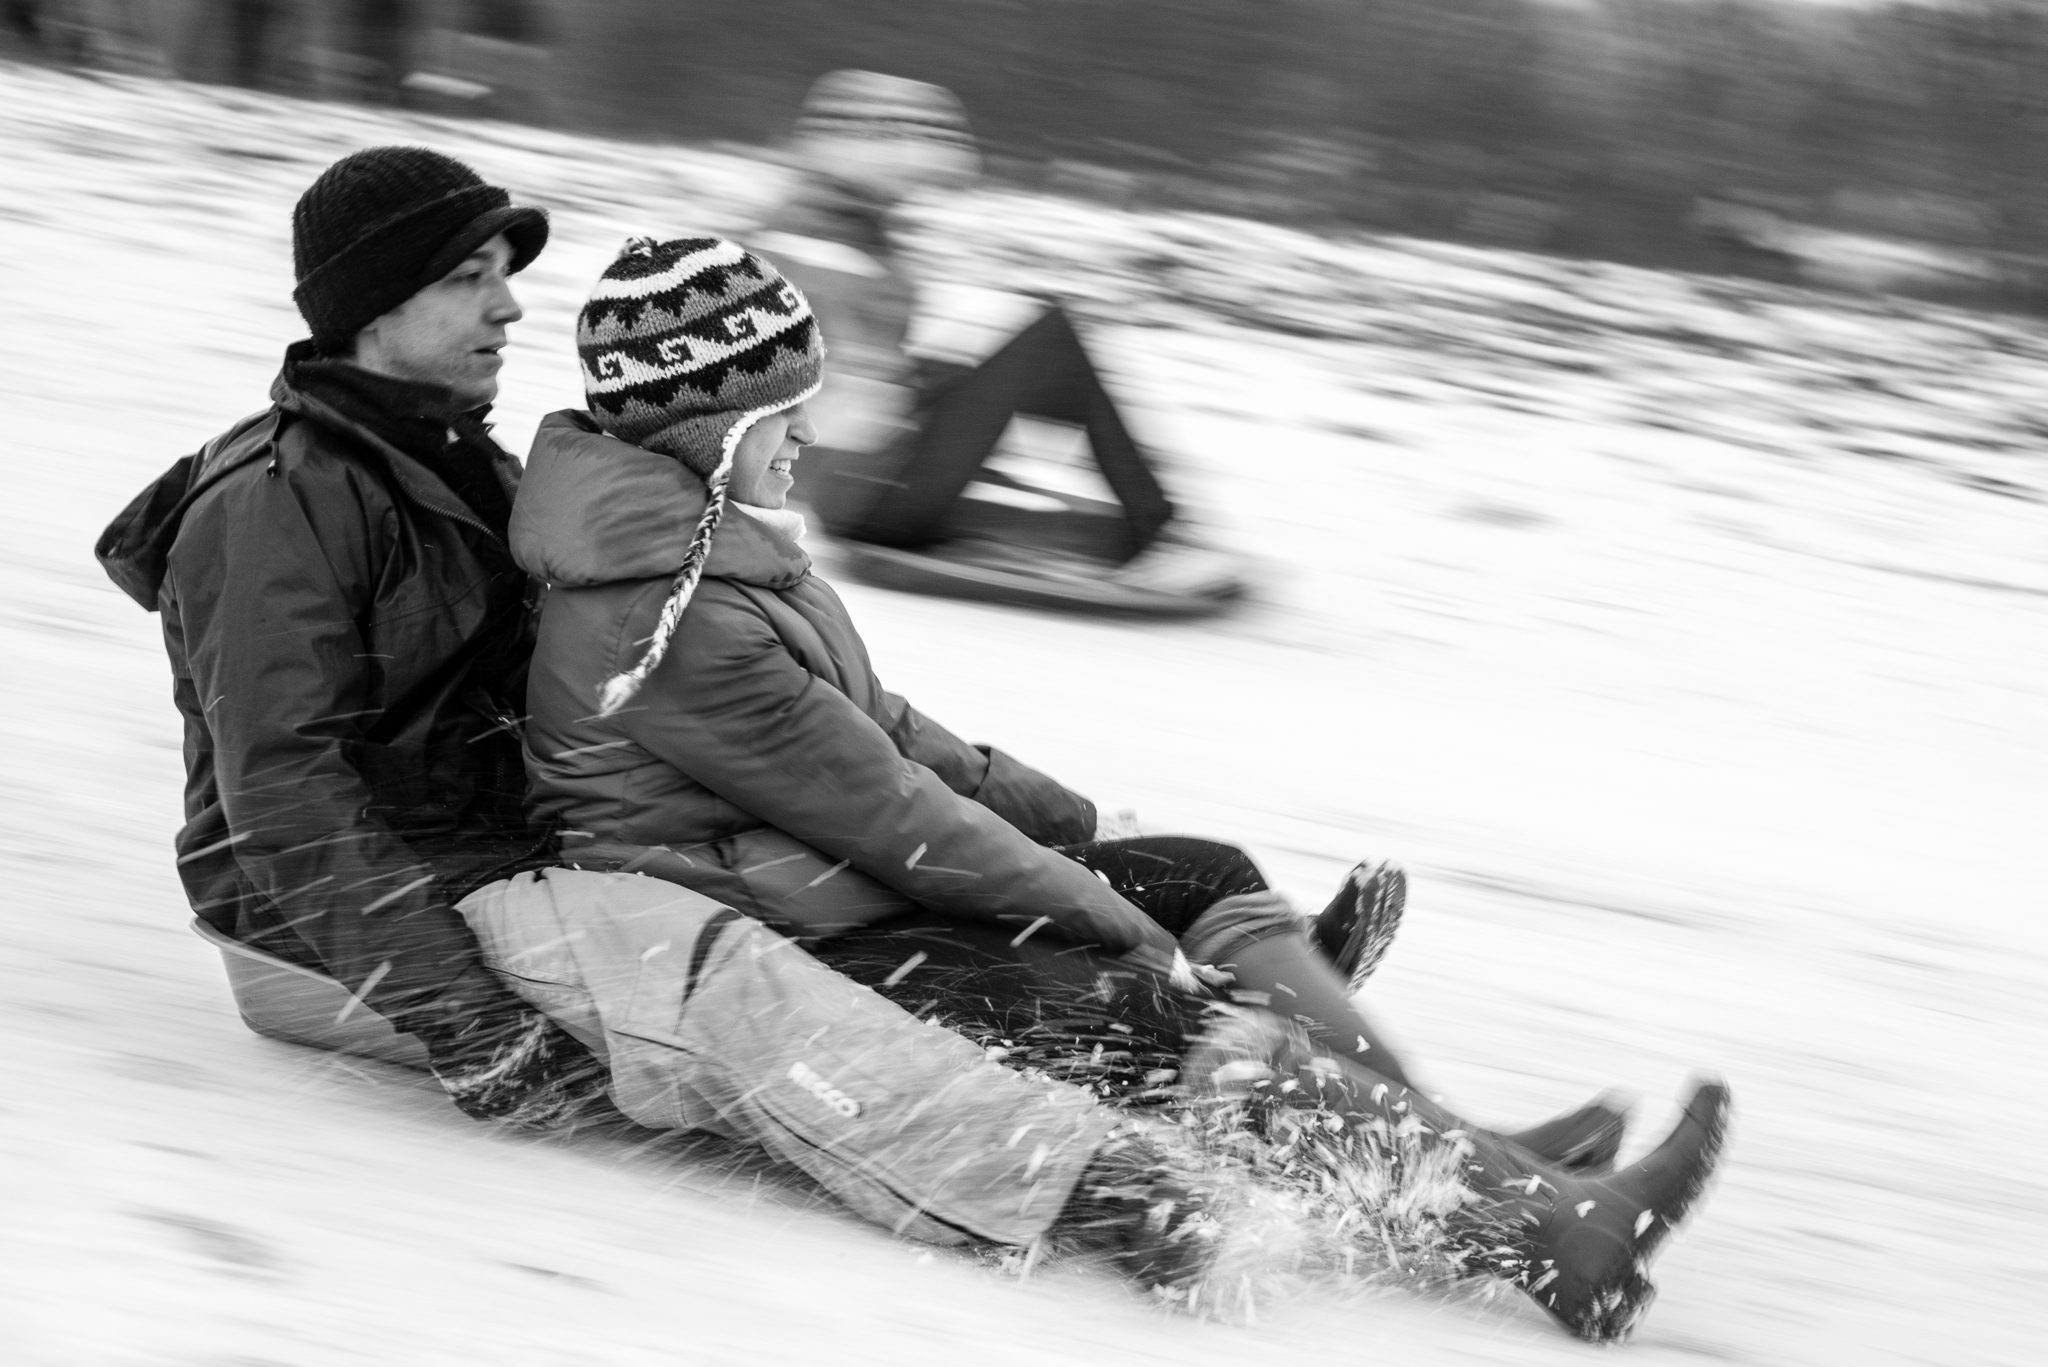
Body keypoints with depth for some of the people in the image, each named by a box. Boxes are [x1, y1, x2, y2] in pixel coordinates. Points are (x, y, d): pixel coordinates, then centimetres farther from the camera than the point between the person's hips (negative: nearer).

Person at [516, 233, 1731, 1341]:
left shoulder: (713, 541, 8)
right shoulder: (667, 623, -25)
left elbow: (865, 719, 18)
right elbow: (879, 807, -22)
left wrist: (1049, 813, 11)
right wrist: (1093, 904, -14)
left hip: (847, 885, 11)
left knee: (1218, 887, 5)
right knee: (1176, 1017, -19)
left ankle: (1471, 1165, 1)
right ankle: (1539, 1232, -22)